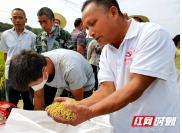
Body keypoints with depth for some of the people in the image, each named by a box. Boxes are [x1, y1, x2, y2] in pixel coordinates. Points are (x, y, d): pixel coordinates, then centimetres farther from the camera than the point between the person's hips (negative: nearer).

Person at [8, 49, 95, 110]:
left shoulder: (70, 68, -43)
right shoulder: (35, 71, -26)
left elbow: (78, 99, -24)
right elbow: (38, 97, -8)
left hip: (84, 86, -4)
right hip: (64, 87, 5)